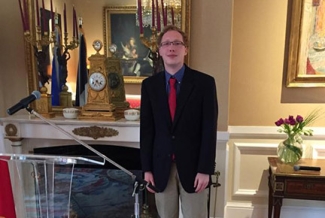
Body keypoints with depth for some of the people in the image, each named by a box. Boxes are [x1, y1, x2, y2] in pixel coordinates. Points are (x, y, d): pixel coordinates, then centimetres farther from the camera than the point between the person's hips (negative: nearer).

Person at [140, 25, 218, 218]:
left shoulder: (204, 82, -6)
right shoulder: (149, 84, 2)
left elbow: (209, 129, -8)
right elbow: (146, 129, 3)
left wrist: (205, 169, -11)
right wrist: (147, 168, 1)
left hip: (193, 166, -2)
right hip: (161, 166, 3)